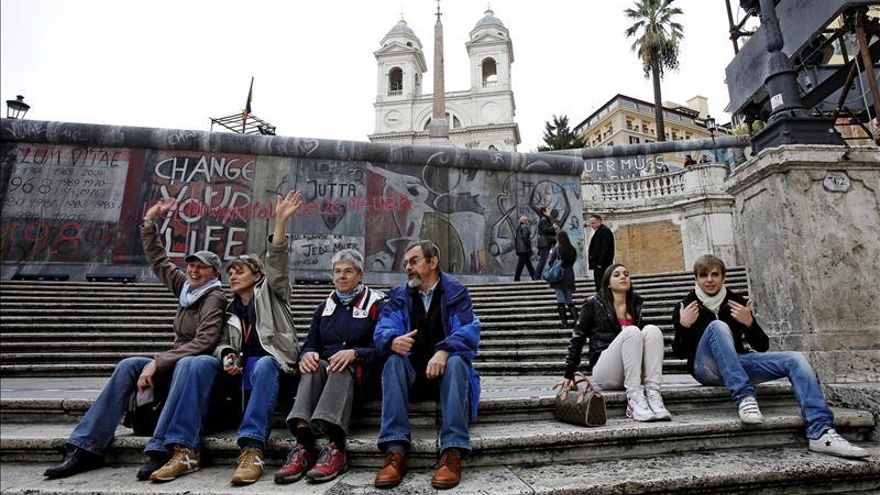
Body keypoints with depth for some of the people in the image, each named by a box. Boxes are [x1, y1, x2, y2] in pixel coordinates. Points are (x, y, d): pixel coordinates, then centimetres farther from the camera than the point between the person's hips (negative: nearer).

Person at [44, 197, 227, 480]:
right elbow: (158, 261, 20)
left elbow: (203, 342, -23)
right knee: (128, 366, -16)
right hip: (177, 363, 7)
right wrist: (149, 222, 17)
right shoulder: (185, 286, 9)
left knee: (186, 364, -39)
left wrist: (157, 363, -25)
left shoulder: (215, 298, -12)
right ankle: (86, 448, -19)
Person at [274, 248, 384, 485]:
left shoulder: (375, 303, 8)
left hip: (359, 370, -3)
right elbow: (310, 343, 14)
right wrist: (307, 354, -12)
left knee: (343, 369, -36)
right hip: (325, 365, 3)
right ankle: (303, 443, -47)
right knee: (314, 367, -31)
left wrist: (354, 353, -23)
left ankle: (336, 447, -50)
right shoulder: (324, 307, 22)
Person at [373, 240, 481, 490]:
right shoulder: (399, 295, 8)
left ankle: (452, 453, -38)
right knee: (394, 362, -28)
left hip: (445, 367, -2)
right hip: (412, 371, 2)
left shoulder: (456, 292, 0)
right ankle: (395, 450, -36)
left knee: (456, 362, -34)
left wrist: (444, 351, -36)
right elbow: (382, 331, -8)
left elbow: (469, 331, -16)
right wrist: (393, 341, -33)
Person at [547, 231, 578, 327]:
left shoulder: (557, 249, -11)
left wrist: (551, 253, 11)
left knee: (561, 300, 1)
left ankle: (564, 322, 0)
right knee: (569, 300, 14)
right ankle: (576, 319, 3)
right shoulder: (573, 250, 2)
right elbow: (573, 261, 10)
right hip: (569, 277, 4)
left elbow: (549, 262, -7)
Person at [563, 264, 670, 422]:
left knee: (652, 330, -20)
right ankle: (634, 399, -36)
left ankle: (653, 395, -32)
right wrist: (569, 375, 4)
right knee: (631, 331, -28)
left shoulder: (635, 306, 16)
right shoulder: (594, 304, 3)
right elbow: (577, 339, 4)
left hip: (633, 373, 4)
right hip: (605, 373, -4)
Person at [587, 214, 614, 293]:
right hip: (598, 265, 10)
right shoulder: (598, 232, 19)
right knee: (599, 288, 12)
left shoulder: (605, 231, -9)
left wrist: (600, 263, -20)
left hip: (602, 265, -10)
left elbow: (605, 248, -18)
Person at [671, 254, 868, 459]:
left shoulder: (736, 302, 10)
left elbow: (762, 347, 9)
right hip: (707, 367, -4)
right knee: (717, 326, -32)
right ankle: (743, 397, -38)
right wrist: (683, 326, -20)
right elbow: (680, 353, -2)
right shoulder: (685, 307, 1)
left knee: (795, 359, -17)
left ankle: (820, 432, -25)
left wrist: (750, 323, -10)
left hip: (738, 363, 4)